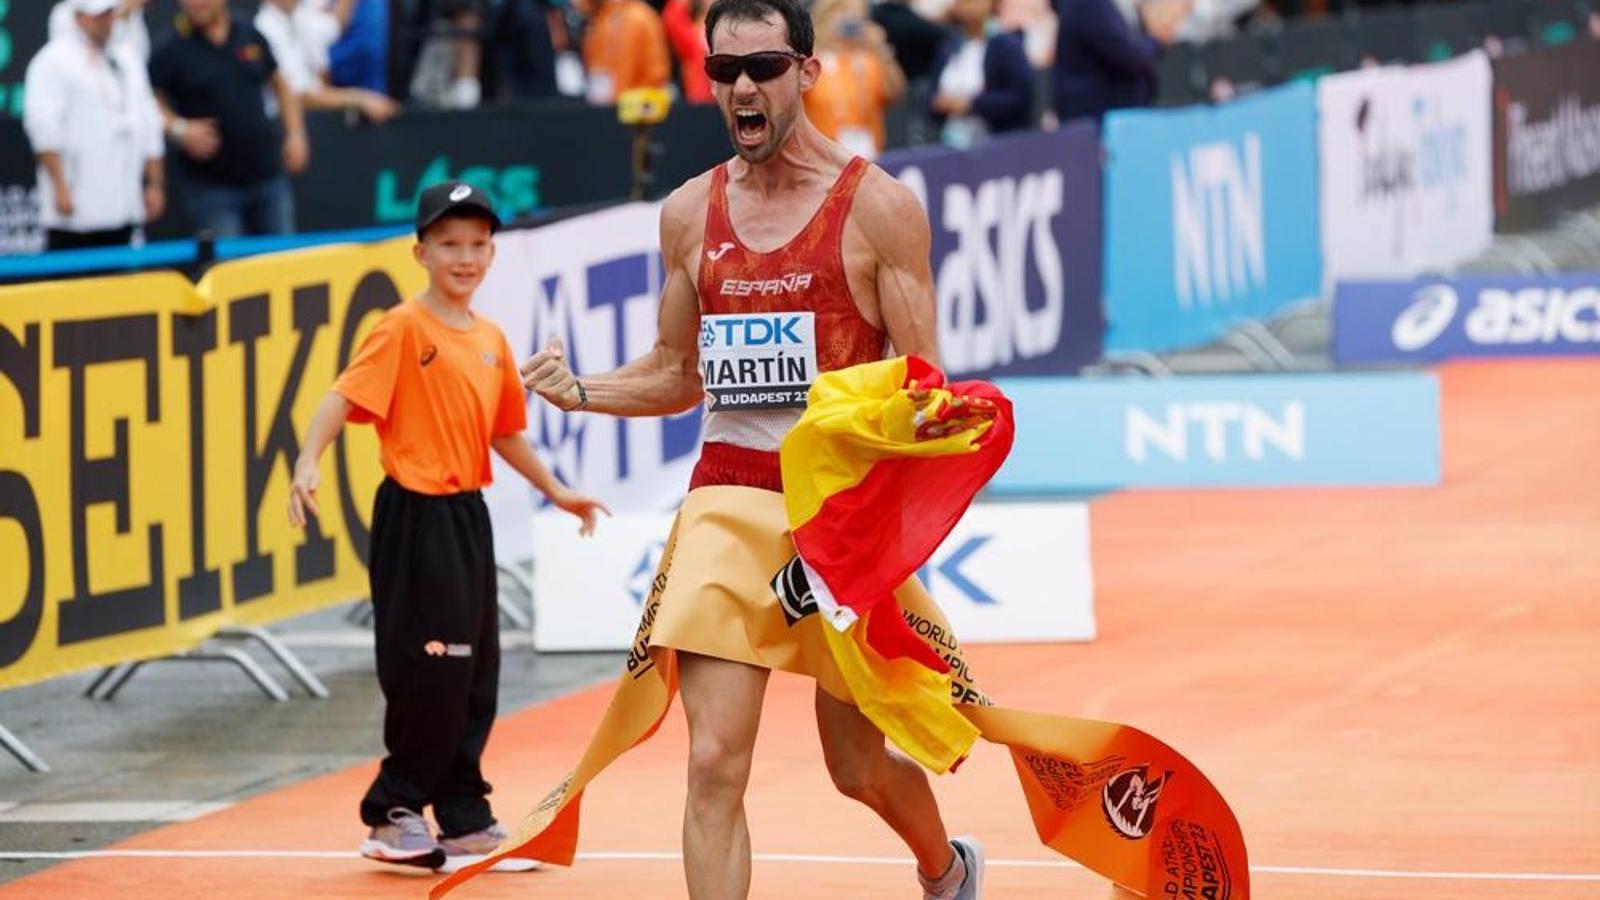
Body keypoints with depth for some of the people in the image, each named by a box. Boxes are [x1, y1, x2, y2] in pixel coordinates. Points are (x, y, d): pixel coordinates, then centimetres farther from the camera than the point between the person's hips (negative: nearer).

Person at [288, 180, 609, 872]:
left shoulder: (491, 340, 11)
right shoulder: (404, 329, -11)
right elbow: (344, 399, -20)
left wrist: (556, 492, 27)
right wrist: (308, 464, -34)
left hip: (469, 517, 8)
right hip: (415, 519, -8)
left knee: (475, 674, 11)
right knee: (429, 677, -6)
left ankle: (464, 820, 20)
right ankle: (393, 815, 6)